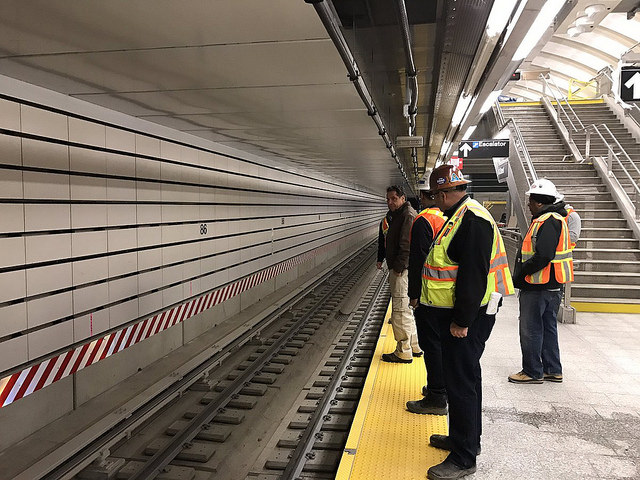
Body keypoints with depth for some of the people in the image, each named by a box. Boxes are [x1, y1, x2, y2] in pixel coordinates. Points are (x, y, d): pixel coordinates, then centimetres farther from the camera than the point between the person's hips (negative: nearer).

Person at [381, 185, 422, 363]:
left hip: (402, 270, -11)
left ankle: (403, 352, 2)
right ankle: (414, 346, 28)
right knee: (405, 310, 18)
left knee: (400, 311, -6)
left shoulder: (408, 215, -14)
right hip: (398, 269, 11)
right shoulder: (399, 215, 19)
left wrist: (398, 268, -21)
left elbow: (407, 245, -21)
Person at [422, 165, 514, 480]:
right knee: (465, 377, 20)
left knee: (461, 383, -3)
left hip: (466, 318, -11)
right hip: (459, 314, 11)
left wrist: (462, 321, -22)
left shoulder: (472, 220, -21)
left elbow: (473, 275, -26)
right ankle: (466, 438, 37)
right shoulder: (461, 216, 13)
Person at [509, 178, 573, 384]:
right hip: (552, 287, 11)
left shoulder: (548, 221, -18)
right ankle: (553, 370, 27)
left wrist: (519, 275, -17)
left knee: (530, 329, 0)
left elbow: (542, 257, -27)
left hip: (539, 288, -11)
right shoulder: (553, 218, 15)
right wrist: (522, 275, 13)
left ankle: (532, 372, 10)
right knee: (547, 327, 17)